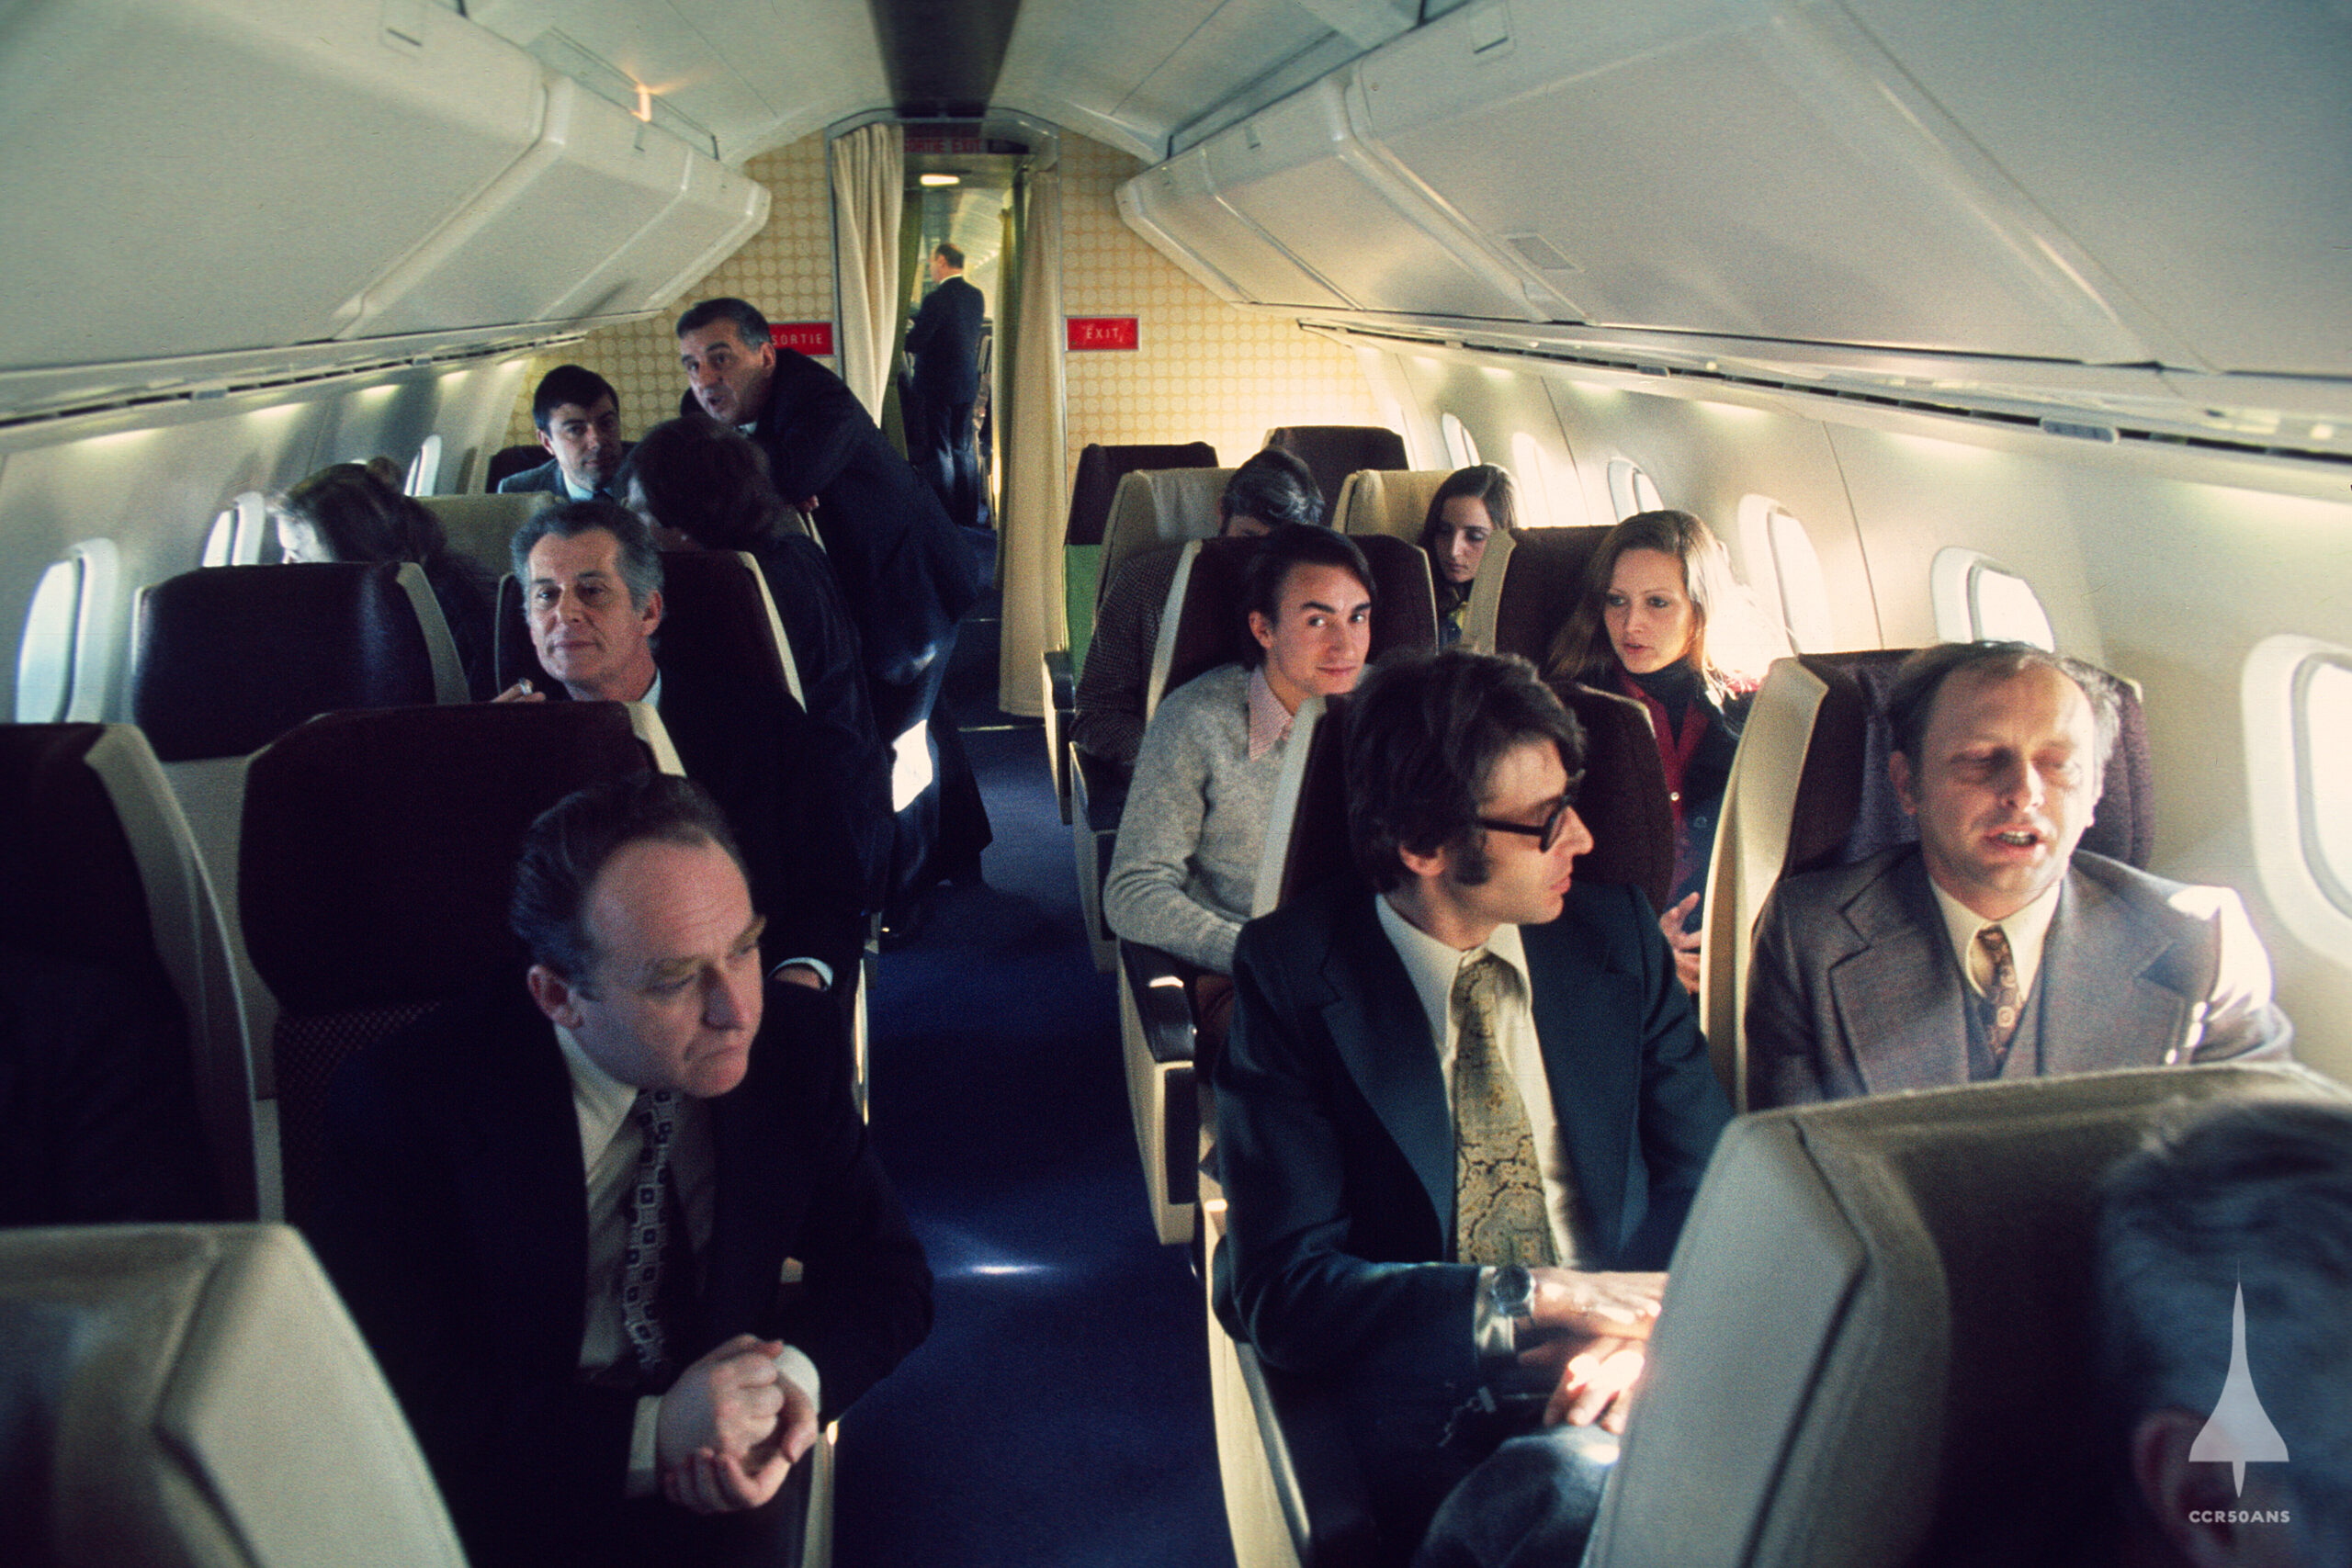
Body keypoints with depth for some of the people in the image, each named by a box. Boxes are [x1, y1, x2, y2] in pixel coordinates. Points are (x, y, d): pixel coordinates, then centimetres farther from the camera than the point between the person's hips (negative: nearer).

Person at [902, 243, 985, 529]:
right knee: (963, 449, 14)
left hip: (936, 387, -7)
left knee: (937, 451, 0)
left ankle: (945, 519, 1)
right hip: (967, 384, 7)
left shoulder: (937, 299, -18)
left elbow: (915, 342, -19)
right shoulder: (975, 296, 6)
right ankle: (968, 516, 19)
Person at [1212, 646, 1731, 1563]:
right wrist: (1539, 1301, -18)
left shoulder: (1619, 934, 9)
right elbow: (1281, 1288, -8)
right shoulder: (1290, 973, -3)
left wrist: (1651, 1334, -14)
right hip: (1441, 1408, -4)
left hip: (1629, 1382, 5)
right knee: (1570, 1482, -38)